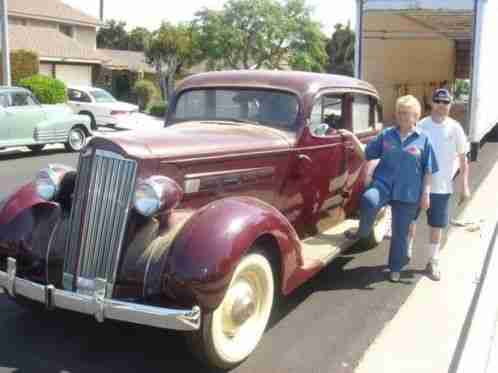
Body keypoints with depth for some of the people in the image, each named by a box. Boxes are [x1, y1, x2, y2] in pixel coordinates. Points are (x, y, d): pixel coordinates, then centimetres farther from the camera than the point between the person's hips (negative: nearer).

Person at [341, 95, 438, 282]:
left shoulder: (423, 139, 1)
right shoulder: (386, 134, 5)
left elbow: (428, 170, 4)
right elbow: (366, 154, 7)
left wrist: (426, 193, -2)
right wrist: (352, 138, -6)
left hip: (408, 192, 0)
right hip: (382, 183, 0)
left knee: (400, 232, 8)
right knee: (368, 200, -34)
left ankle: (396, 268, 29)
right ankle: (363, 231, -4)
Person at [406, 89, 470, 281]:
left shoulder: (454, 128, -3)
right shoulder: (421, 126, -4)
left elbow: (463, 158, 2)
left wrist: (464, 186, -1)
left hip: (441, 187, 0)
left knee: (436, 226, 8)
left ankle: (433, 262, 23)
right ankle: (407, 251, 35)